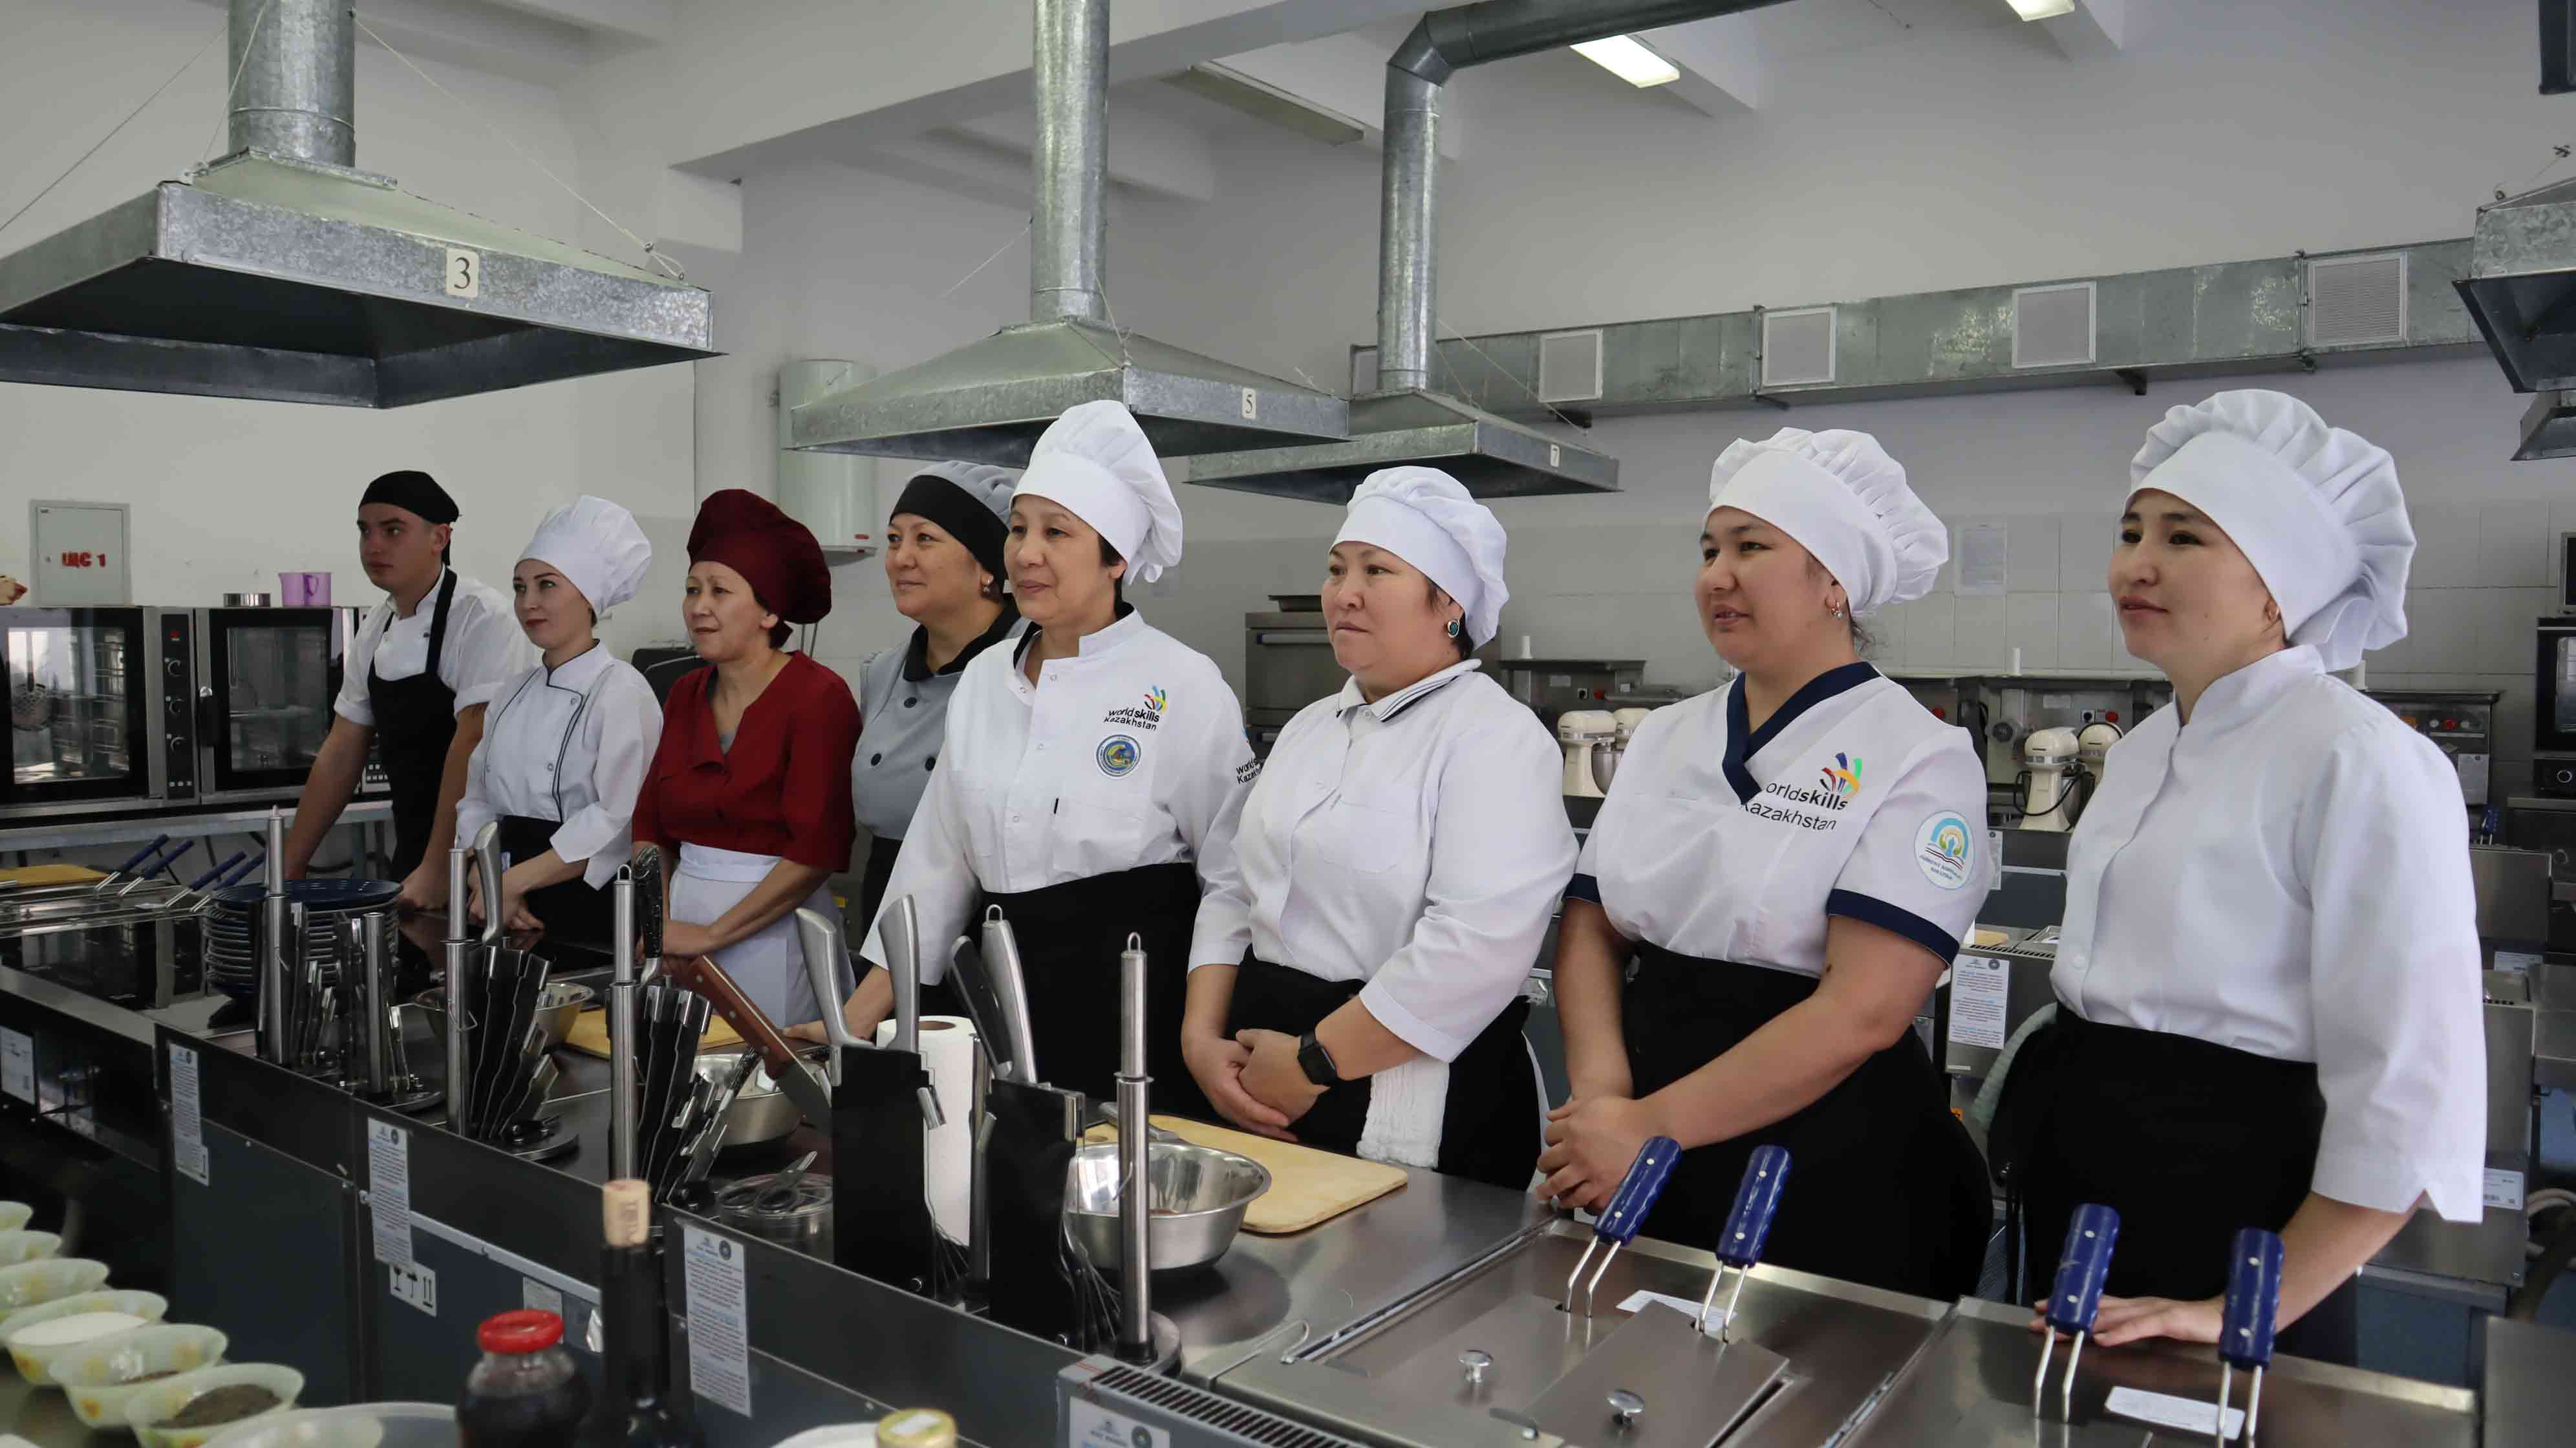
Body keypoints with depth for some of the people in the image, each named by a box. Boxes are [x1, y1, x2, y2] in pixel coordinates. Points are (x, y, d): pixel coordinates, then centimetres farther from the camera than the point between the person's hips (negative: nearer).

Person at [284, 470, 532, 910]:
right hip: (411, 857, 7)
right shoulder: (375, 627, 8)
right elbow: (341, 750, 12)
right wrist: (289, 866, 11)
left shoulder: (481, 617, -16)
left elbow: (472, 748, -23)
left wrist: (438, 872, -27)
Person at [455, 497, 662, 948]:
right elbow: (476, 801, 12)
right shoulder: (515, 695, 12)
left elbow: (618, 818, -19)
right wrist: (490, 886, -5)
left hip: (592, 912, -6)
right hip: (516, 916, 6)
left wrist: (514, 881, -16)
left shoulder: (621, 690, -11)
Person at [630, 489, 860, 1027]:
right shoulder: (686, 695, 8)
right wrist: (657, 922, -3)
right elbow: (651, 825, 12)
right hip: (683, 912, 6)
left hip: (774, 930, -6)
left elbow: (817, 849, -17)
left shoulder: (819, 695, -12)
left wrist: (711, 934, -15)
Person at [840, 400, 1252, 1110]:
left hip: (1137, 1009, -4)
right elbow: (938, 866, 11)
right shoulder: (984, 681, 8)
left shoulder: (1185, 685, -7)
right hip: (1008, 1000, 5)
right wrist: (853, 1025, 8)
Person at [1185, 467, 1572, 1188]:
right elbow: (1233, 888, 11)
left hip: (1413, 1117, -7)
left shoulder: (1497, 737, -13)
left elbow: (1477, 945, -24)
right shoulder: (1311, 728, 11)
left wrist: (1314, 1063, -20)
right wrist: (1202, 1035, -4)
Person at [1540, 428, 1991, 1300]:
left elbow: (1861, 1012, -20)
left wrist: (1650, 1128, -20)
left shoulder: (1917, 759, -11)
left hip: (1833, 1181, -5)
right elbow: (1592, 930, 5)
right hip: (1648, 1173, 5)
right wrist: (1601, 1093, -13)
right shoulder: (1664, 741, 7)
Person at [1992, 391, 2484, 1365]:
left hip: (2223, 1213, -8)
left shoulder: (2360, 764, -17)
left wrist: (2245, 1313, -18)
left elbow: (2409, 1101, -19)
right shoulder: (2144, 749, 8)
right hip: (2074, 1196, 8)